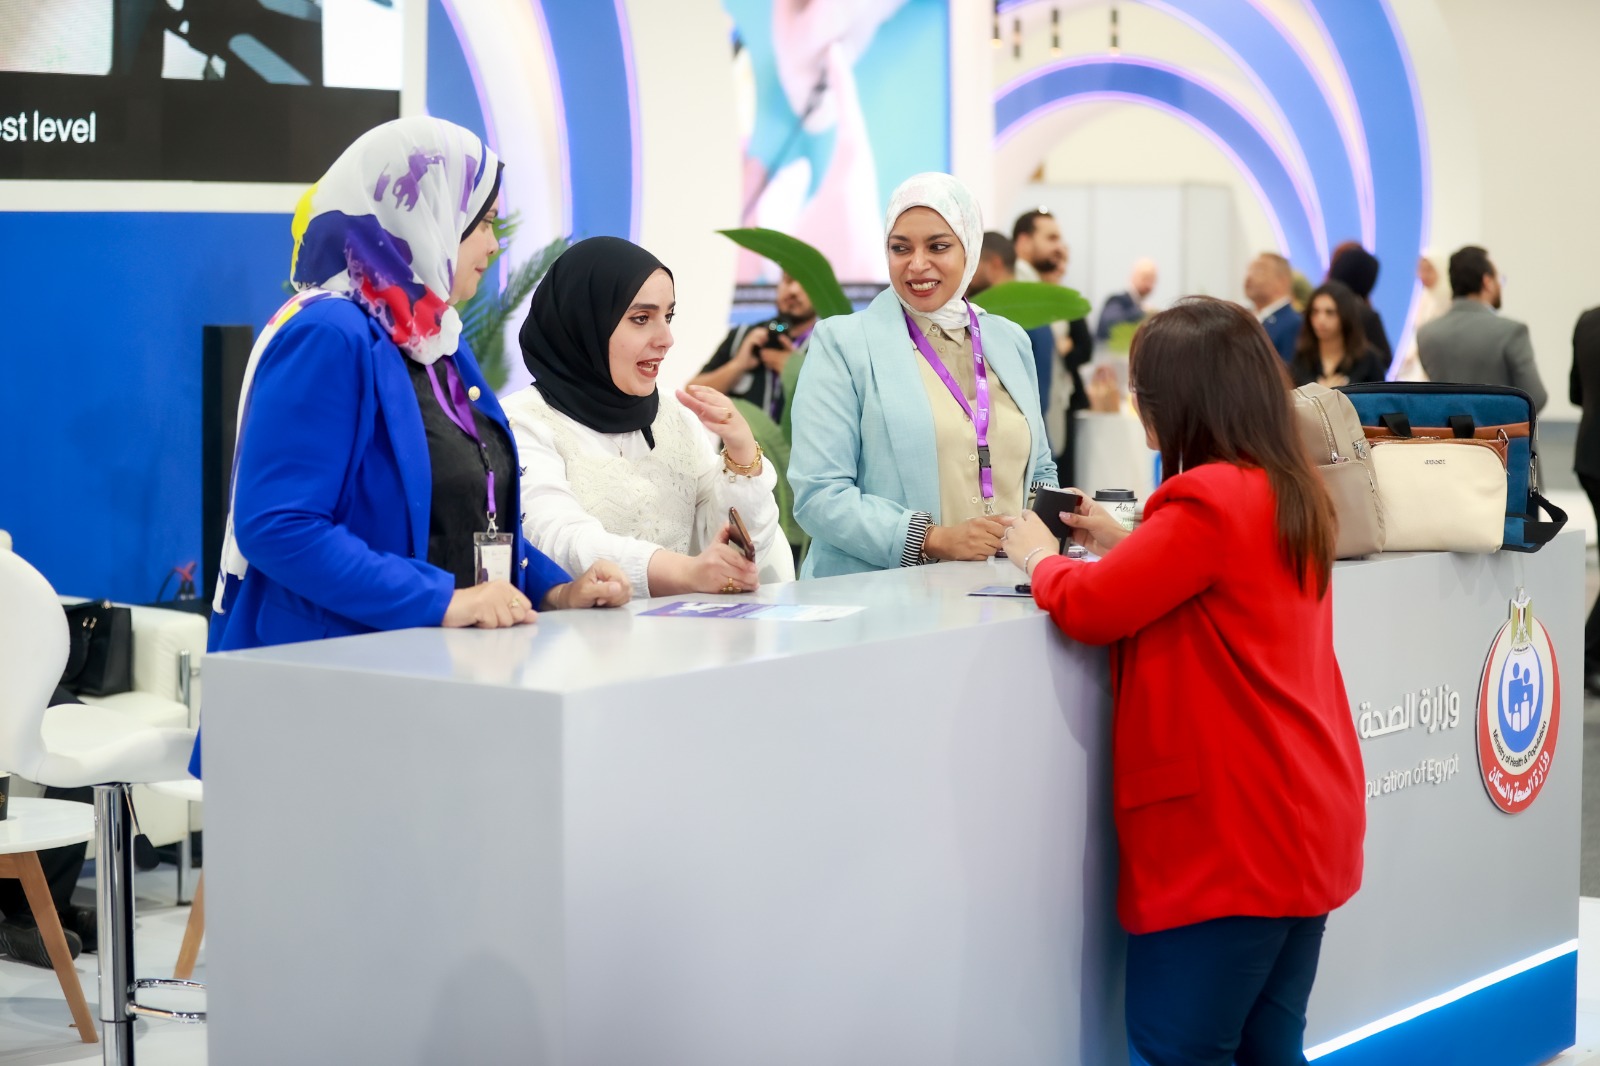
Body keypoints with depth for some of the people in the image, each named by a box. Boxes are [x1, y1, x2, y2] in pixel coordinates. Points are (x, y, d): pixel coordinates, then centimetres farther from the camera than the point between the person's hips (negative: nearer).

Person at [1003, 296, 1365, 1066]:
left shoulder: (1210, 501, -18)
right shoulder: (1293, 492, 10)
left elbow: (1089, 609, -16)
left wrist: (1037, 556, 2)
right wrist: (1125, 545, 17)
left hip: (1230, 830, -9)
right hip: (1304, 821, 9)